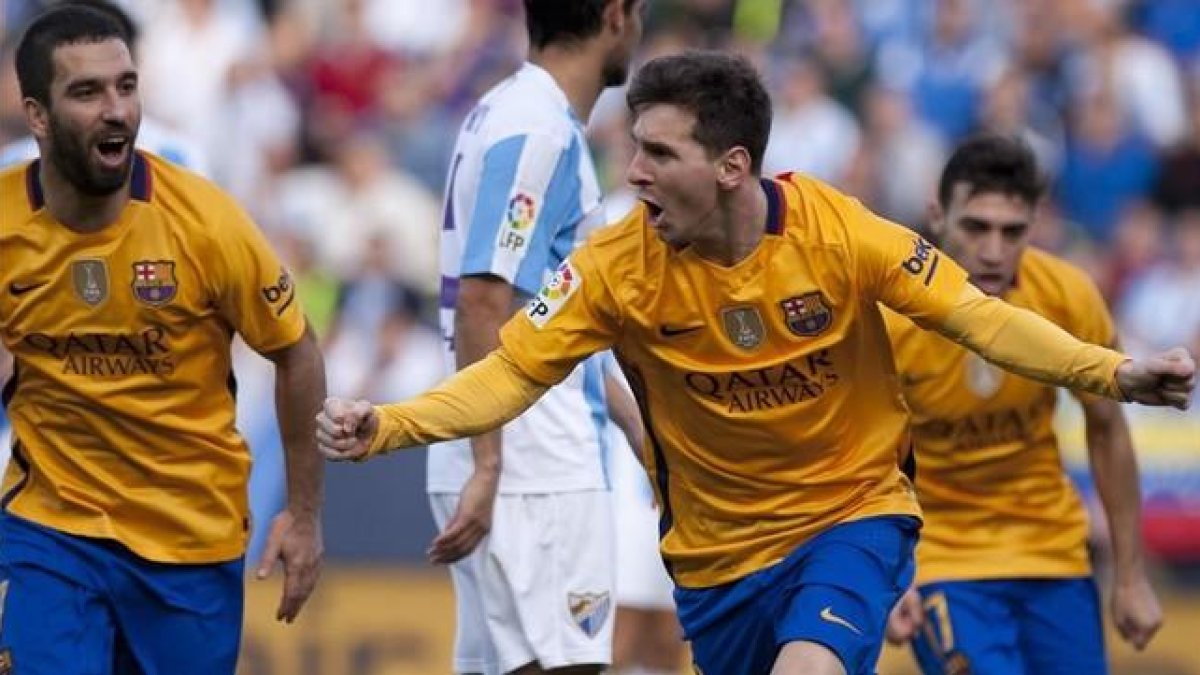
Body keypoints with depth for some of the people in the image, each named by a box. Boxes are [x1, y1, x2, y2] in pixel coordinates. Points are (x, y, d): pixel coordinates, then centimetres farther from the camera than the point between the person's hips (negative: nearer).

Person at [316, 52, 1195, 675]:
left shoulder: (839, 232, -17)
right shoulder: (616, 268, -14)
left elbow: (974, 315, -11)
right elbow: (511, 375, -12)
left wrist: (1110, 372, -21)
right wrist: (386, 427, -27)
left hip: (853, 510, -3)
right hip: (719, 549, 3)